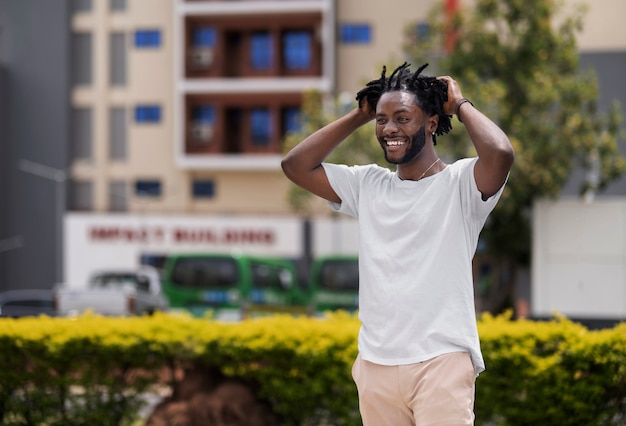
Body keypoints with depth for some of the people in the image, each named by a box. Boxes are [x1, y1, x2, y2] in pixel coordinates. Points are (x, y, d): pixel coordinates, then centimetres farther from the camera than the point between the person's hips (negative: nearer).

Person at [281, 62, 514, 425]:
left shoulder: (460, 182, -2)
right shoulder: (367, 184, 14)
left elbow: (501, 154, -22)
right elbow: (296, 165, 12)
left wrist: (462, 105, -4)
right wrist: (359, 116, 12)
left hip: (442, 363, -5)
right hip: (375, 364, 5)